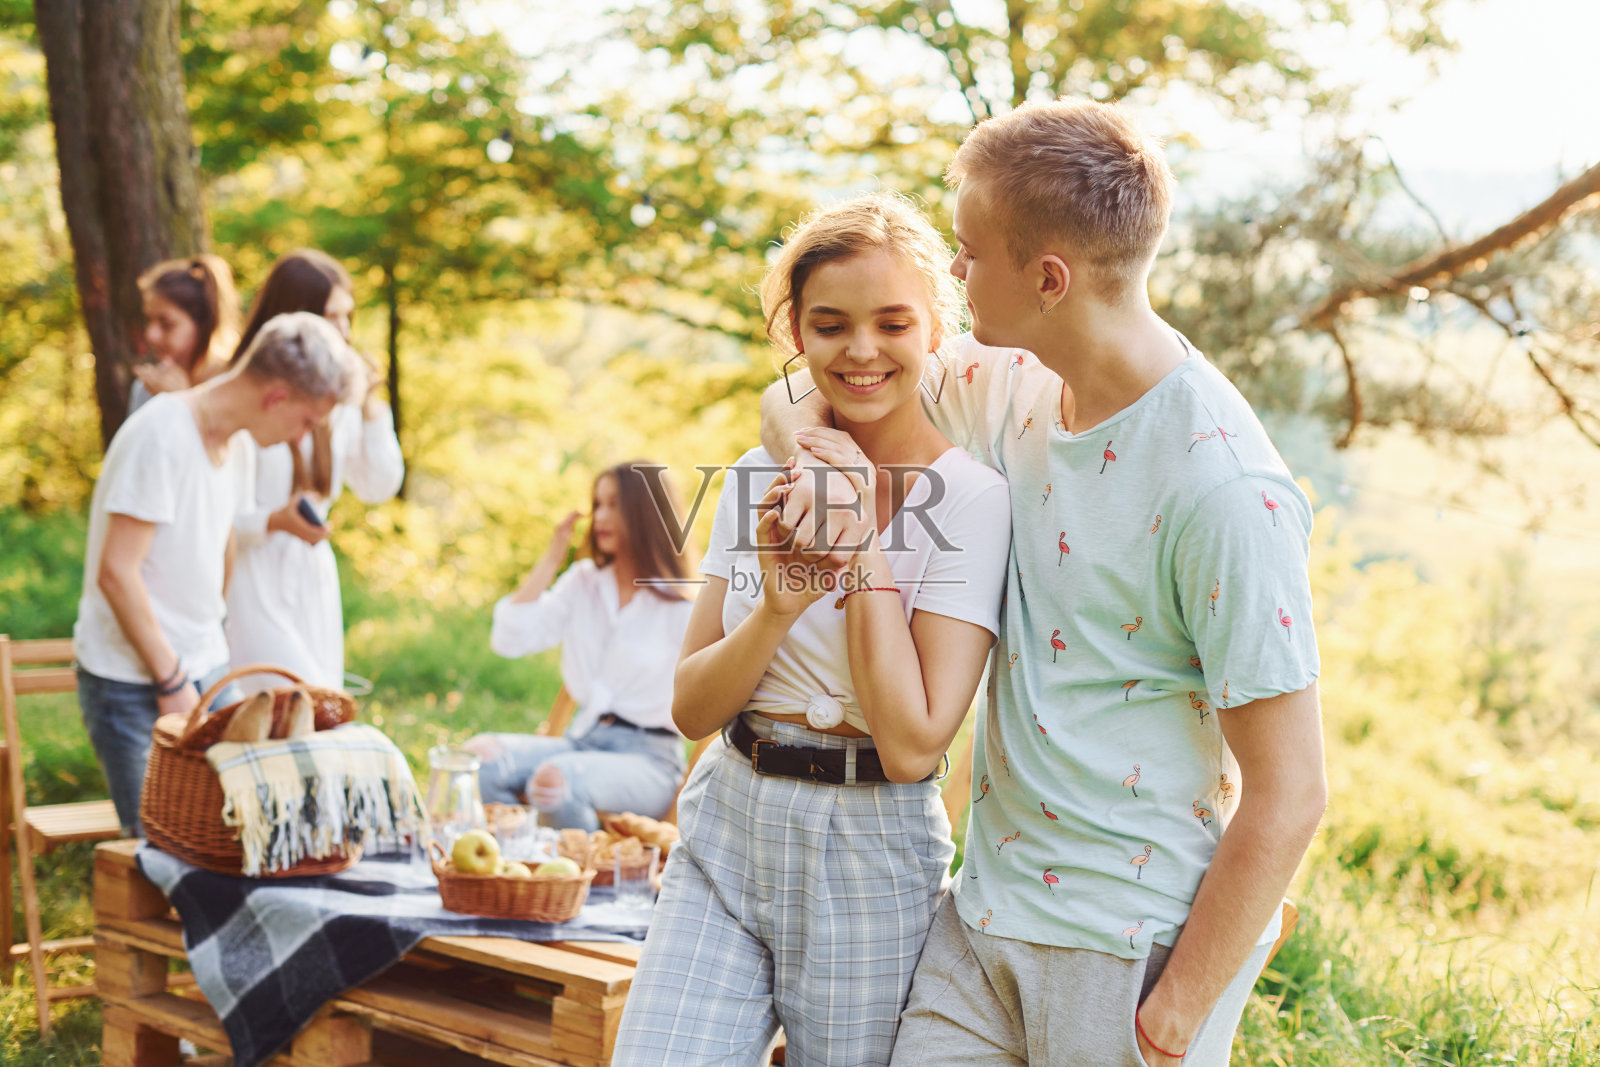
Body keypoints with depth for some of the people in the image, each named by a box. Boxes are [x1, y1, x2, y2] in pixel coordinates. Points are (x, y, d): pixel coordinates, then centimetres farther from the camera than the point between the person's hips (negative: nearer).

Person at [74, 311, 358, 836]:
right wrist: (171, 682, -15)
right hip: (133, 680, -8)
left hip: (208, 672, 8)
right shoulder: (161, 434, -19)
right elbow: (115, 572, -21)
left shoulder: (238, 442, 8)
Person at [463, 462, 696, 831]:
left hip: (647, 758, -5)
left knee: (555, 780, -36)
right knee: (481, 754, -22)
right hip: (581, 741, 5)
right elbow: (508, 640, 2)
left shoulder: (683, 604, -4)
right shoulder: (583, 582, 12)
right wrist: (552, 557, 2)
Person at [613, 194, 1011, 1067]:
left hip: (871, 857, -3)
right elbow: (691, 709, 2)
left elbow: (912, 747, -17)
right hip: (725, 834, 4)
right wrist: (777, 607, -16)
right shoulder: (761, 477, 5)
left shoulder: (971, 497, -10)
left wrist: (864, 549, -17)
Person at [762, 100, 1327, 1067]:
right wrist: (816, 451, -6)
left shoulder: (1226, 490, -20)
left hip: (1137, 943, -6)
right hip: (988, 912, 6)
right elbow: (804, 384, 18)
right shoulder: (1006, 381, 3)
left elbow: (1289, 796, -18)